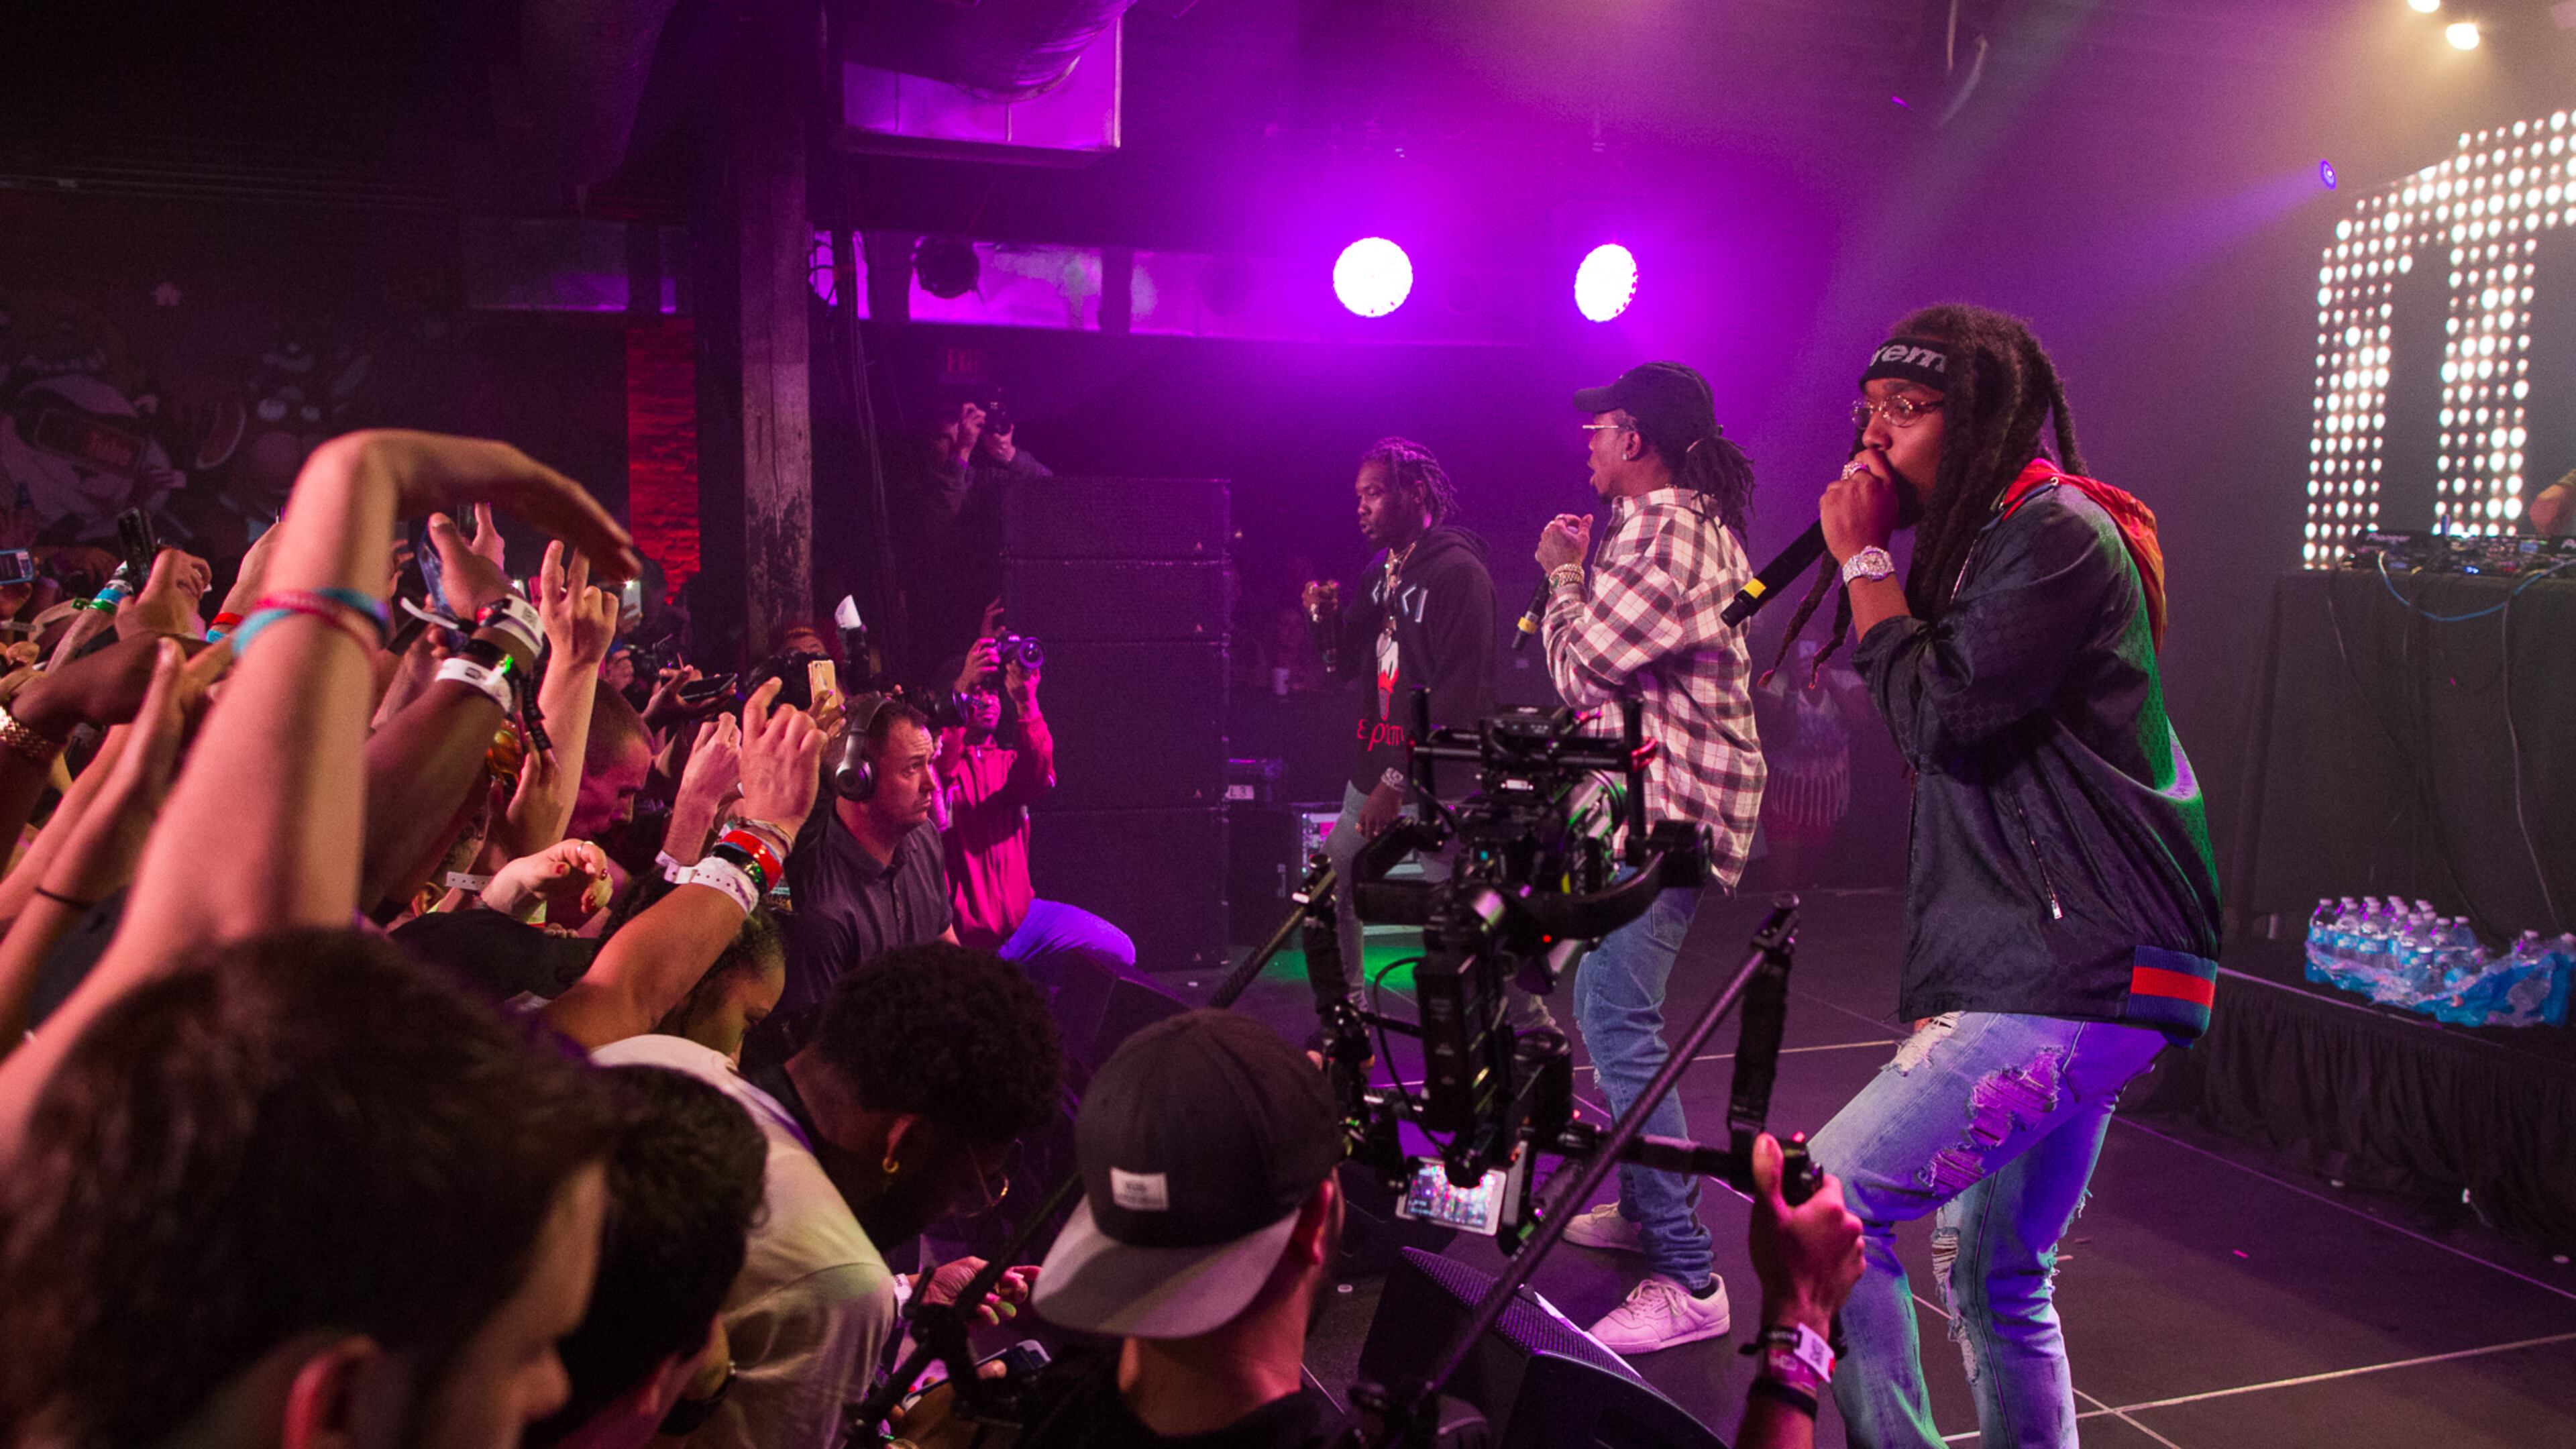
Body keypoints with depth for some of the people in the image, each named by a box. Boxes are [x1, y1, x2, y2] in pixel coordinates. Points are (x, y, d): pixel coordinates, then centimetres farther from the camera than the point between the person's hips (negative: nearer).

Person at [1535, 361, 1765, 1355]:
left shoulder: (1669, 535, -17)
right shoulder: (1686, 523, 19)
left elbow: (1580, 667, -16)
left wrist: (1564, 576, -1)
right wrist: (1581, 575, 17)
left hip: (1668, 815, -12)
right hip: (1646, 808, 12)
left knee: (1621, 1028, -14)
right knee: (1605, 1006, 20)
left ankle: (1689, 1280, -11)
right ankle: (1641, 1207, 32)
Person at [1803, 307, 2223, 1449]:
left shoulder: (2058, 532, -10)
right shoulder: (1992, 538, 20)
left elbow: (1940, 716, -16)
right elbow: (1935, 733, 20)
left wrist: (1866, 561, -7)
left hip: (2071, 973, -10)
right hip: (2054, 970, 10)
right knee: (1995, 1276, 18)